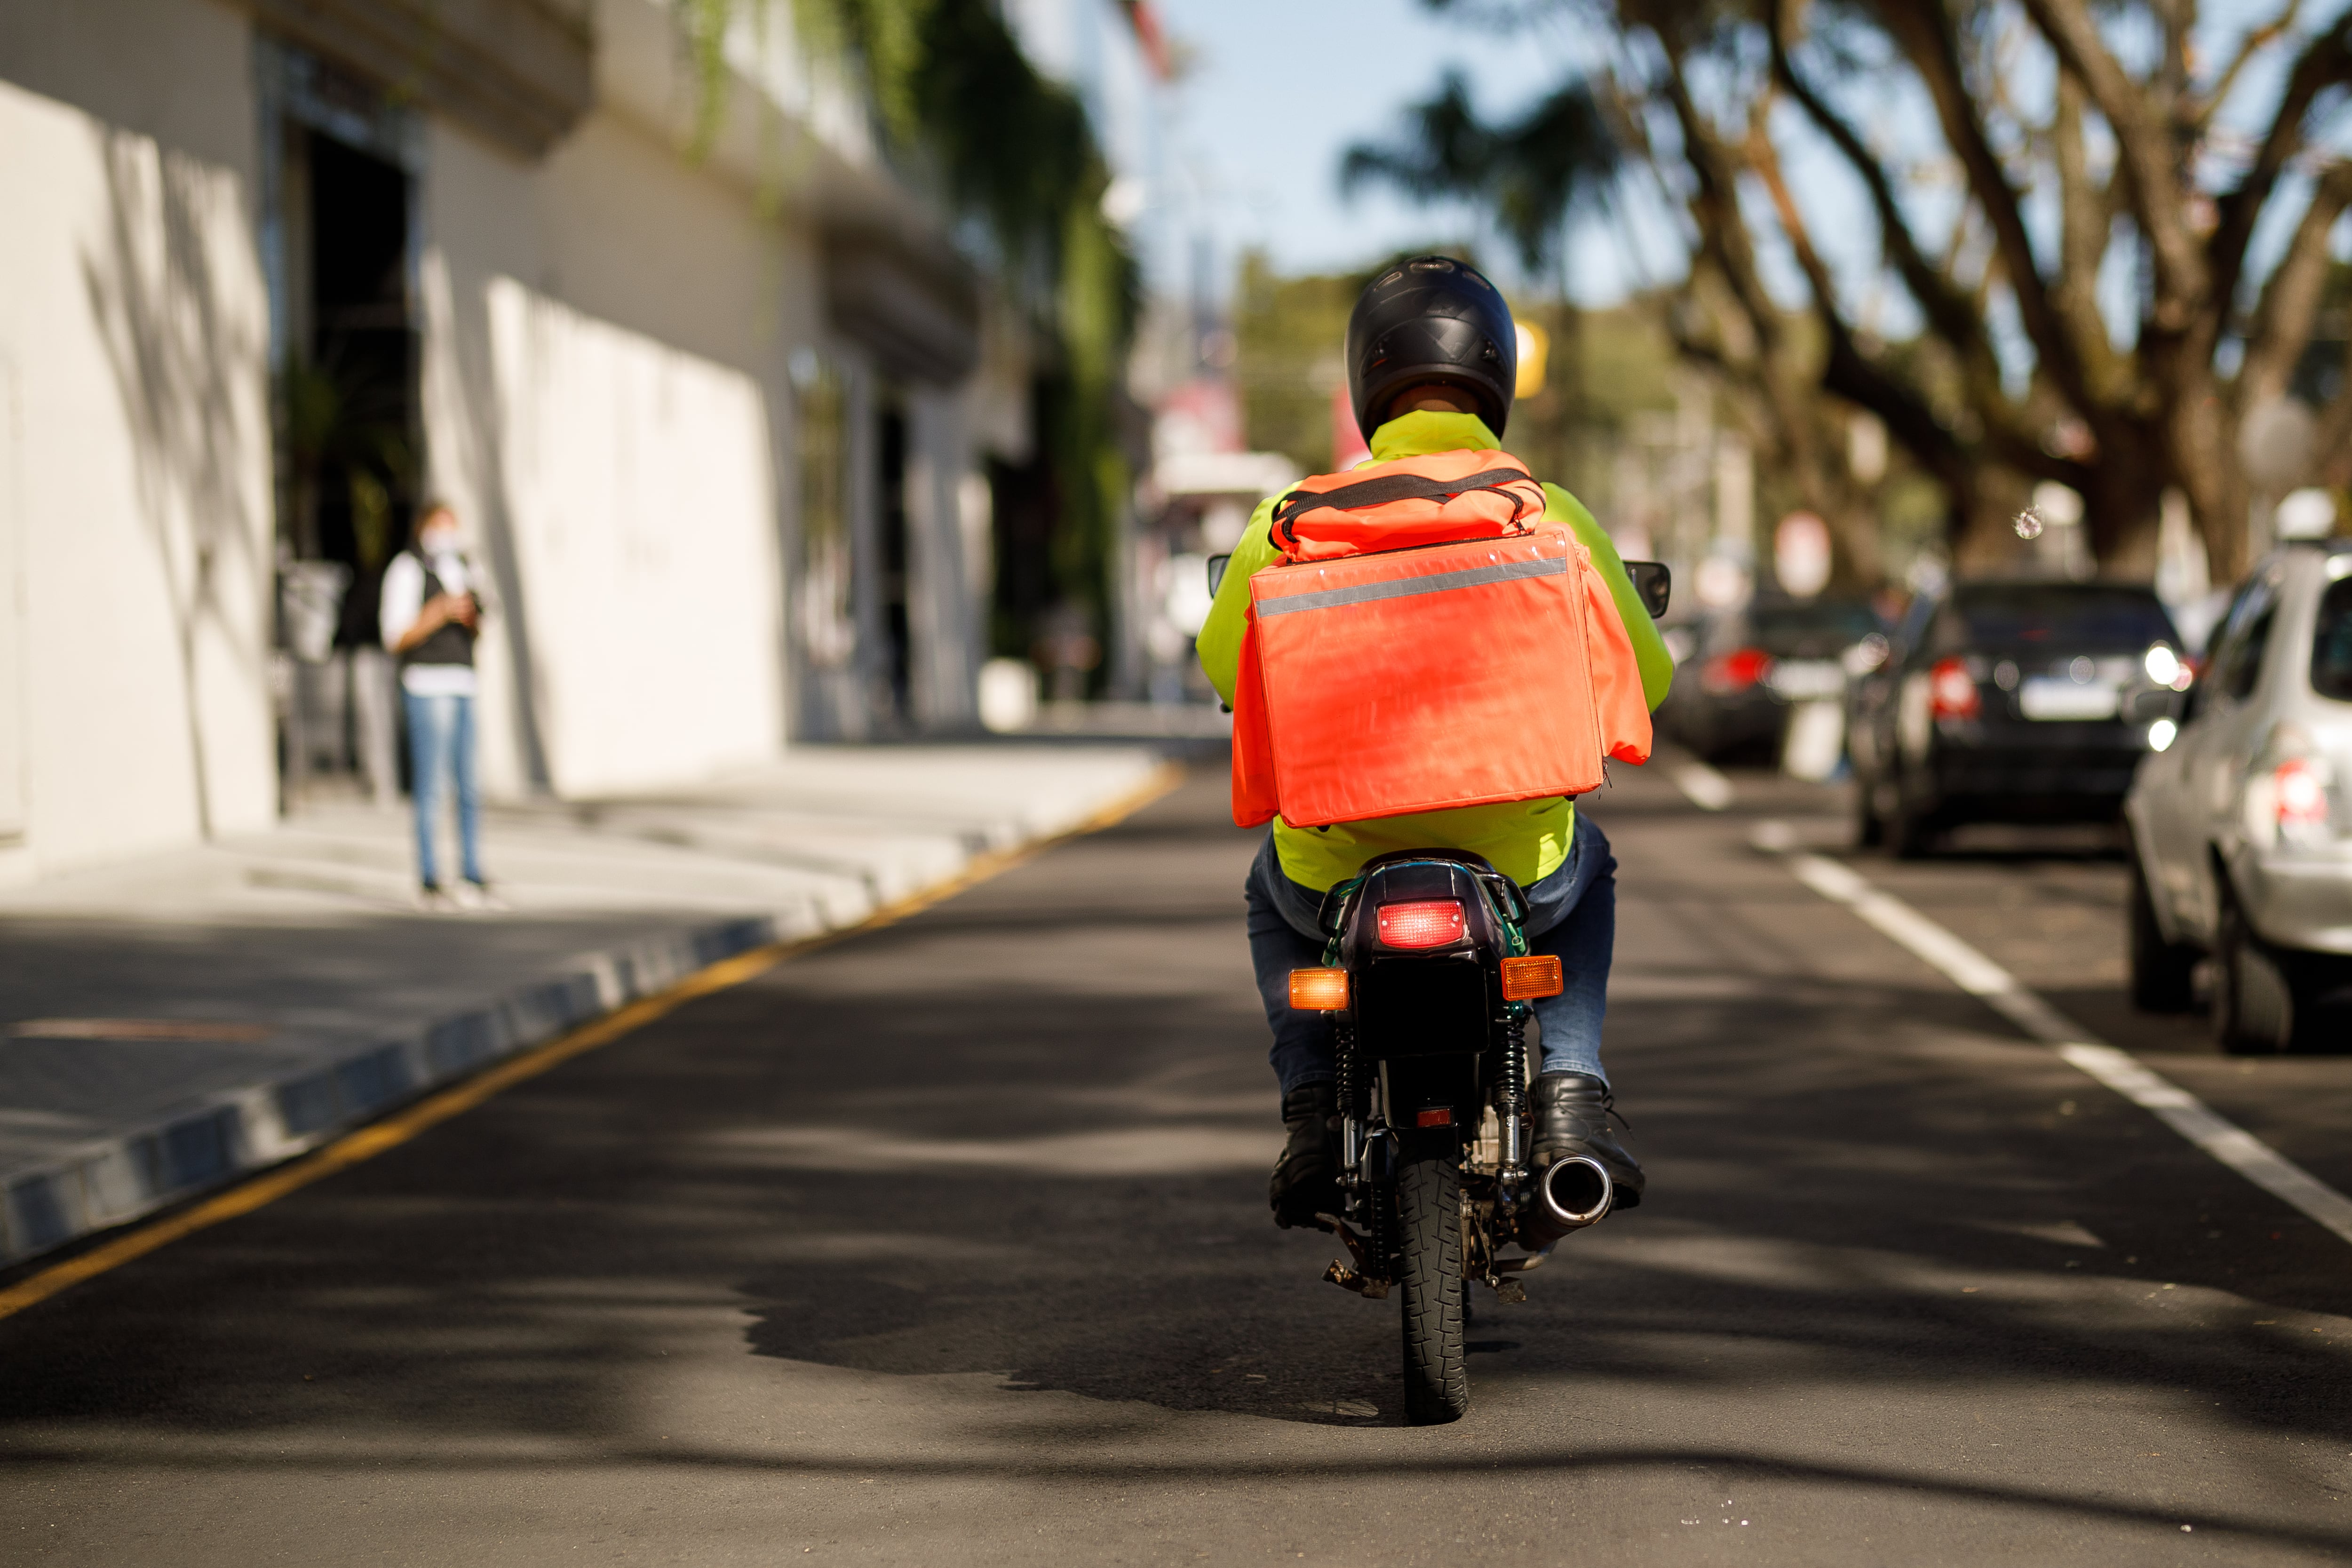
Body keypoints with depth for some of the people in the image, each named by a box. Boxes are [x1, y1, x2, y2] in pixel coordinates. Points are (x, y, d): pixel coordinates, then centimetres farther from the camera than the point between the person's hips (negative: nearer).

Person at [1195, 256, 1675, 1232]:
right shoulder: (1553, 517, -4)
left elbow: (1225, 663, 9)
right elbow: (1644, 678, 7)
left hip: (1339, 868, 0)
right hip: (1515, 879, 0)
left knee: (1273, 891, 37)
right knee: (1584, 864, 36)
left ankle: (1313, 1113, 19)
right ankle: (1573, 1097, 17)